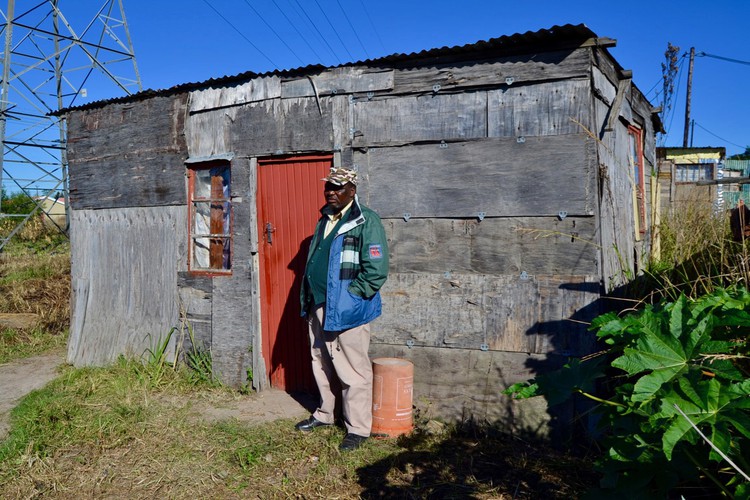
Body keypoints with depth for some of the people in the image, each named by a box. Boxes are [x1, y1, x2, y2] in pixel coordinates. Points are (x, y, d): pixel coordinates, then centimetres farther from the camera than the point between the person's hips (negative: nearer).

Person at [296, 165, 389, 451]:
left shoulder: (366, 221, -11)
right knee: (322, 365, 20)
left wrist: (347, 297, -15)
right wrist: (308, 301, 14)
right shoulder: (325, 220, 14)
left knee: (353, 372, 0)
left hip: (347, 310, -8)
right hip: (318, 308, 8)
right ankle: (325, 414, 39)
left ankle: (357, 429, 14)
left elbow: (376, 271, -17)